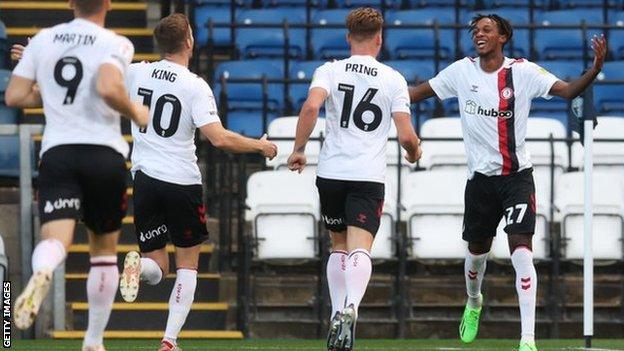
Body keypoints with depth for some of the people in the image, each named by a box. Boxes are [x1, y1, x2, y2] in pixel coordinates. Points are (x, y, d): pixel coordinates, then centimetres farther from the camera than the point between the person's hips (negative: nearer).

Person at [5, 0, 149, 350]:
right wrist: (135, 112, -3)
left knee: (56, 237, -14)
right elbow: (108, 88, -22)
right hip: (105, 153, -1)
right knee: (104, 248, 16)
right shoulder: (115, 44, -4)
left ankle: (41, 273, -52)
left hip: (57, 151, 1)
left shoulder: (43, 40, 9)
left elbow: (14, 96, 8)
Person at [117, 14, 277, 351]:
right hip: (183, 183, -3)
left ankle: (136, 266, -27)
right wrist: (260, 146, -2)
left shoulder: (136, 73, 0)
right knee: (188, 263, 14)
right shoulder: (195, 86, -12)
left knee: (157, 268, 11)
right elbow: (219, 138, -20)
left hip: (145, 177, 3)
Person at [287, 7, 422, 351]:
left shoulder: (330, 71, 2)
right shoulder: (393, 79, 2)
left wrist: (298, 149, -6)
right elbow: (406, 135, -3)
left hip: (331, 171, 2)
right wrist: (415, 152, 19)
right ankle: (350, 307, -36)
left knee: (339, 245, 20)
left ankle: (337, 315, 16)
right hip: (369, 176, -2)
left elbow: (311, 106, -17)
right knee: (360, 248, -11)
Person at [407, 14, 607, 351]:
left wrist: (595, 69, -29)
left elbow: (568, 90, -12)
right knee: (477, 250, 16)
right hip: (481, 177, 3)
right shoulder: (462, 71, 1)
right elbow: (418, 93, 10)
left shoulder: (523, 71, -7)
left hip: (517, 175, -3)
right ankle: (473, 302, 50)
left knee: (521, 251, -15)